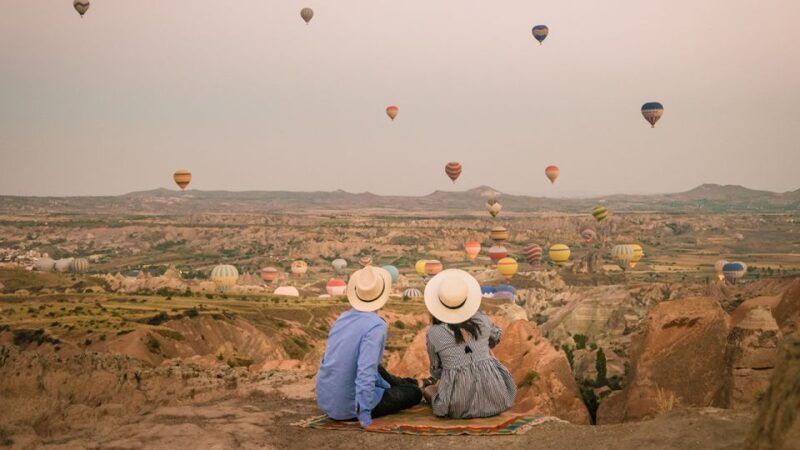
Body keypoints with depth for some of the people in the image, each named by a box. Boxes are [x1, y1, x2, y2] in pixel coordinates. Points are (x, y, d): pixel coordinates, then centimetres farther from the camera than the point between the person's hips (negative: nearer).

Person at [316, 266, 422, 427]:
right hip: (350, 407, -7)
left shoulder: (343, 317, 3)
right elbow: (366, 372, -32)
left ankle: (401, 384, 55)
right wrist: (365, 417, -30)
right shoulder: (376, 326, -22)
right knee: (414, 393, 12)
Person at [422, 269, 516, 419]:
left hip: (458, 406, -2)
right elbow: (496, 337, 27)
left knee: (428, 390, 31)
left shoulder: (433, 333, -4)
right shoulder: (481, 320, 2)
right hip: (493, 399, 2)